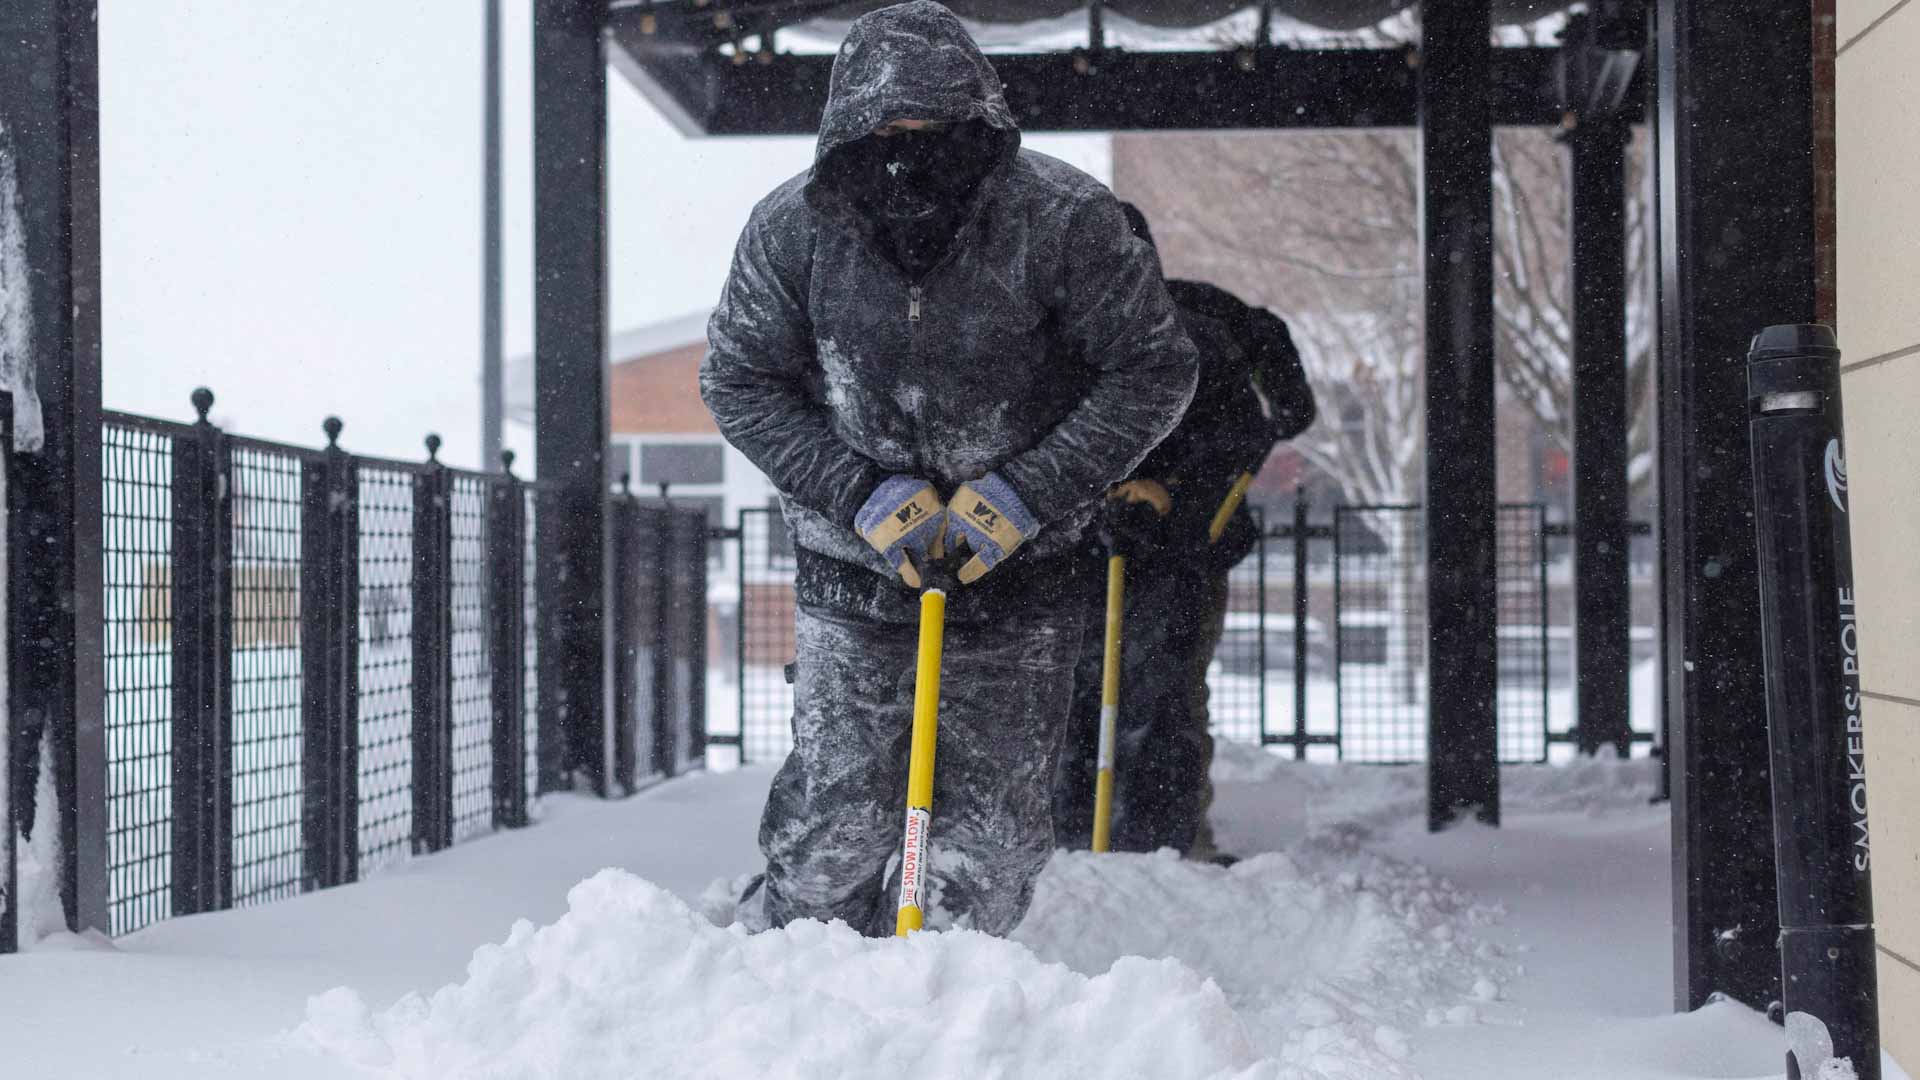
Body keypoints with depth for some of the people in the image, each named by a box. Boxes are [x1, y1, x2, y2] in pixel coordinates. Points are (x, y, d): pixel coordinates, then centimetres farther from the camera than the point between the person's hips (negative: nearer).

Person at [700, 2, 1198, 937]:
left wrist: (1029, 493, -17)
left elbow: (1155, 369, -8)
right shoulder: (793, 227, -11)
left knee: (989, 843, 3)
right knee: (833, 827, -3)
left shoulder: (1061, 219, -16)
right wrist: (863, 492, -13)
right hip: (853, 573, 0)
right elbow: (739, 383, -1)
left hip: (1016, 577, 0)